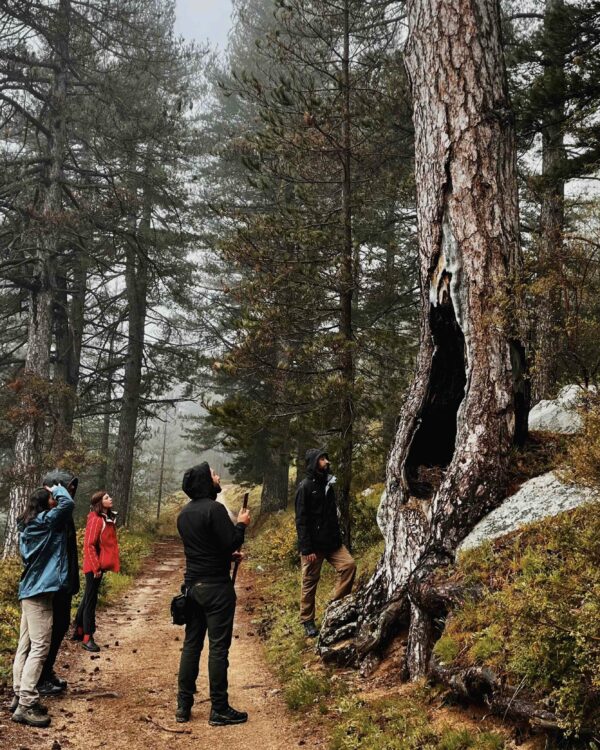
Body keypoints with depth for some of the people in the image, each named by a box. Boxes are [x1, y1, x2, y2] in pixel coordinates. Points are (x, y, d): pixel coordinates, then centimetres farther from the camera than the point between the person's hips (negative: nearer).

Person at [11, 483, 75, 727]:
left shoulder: (28, 526, 14)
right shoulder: (45, 521, -11)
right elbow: (68, 503, -16)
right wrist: (56, 489, 2)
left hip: (28, 589, 9)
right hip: (39, 591, -9)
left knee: (25, 645, 10)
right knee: (39, 647, -9)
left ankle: (19, 696, 14)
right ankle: (26, 705, -10)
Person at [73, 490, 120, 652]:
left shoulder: (109, 518, 8)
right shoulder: (96, 520, -18)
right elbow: (89, 545, -20)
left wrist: (106, 564, 12)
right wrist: (95, 567, -20)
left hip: (100, 565, 9)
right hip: (94, 566, -9)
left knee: (88, 598, 17)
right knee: (91, 600, -2)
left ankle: (79, 631, 29)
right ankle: (87, 638, 4)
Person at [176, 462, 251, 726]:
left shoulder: (184, 513, 10)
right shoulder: (214, 509, -17)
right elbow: (231, 543, -19)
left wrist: (228, 554, 21)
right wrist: (241, 524, -3)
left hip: (192, 584, 8)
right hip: (216, 586, -8)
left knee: (191, 644, 13)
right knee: (218, 647, -1)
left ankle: (183, 705, 19)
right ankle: (219, 710, 5)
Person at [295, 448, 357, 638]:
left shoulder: (328, 484, 10)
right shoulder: (305, 487, -12)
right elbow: (301, 521, -15)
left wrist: (337, 537, 13)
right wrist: (307, 549, -19)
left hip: (332, 542, 6)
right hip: (313, 545, -6)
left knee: (349, 565, -10)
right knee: (310, 582, 3)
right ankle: (307, 621, 17)